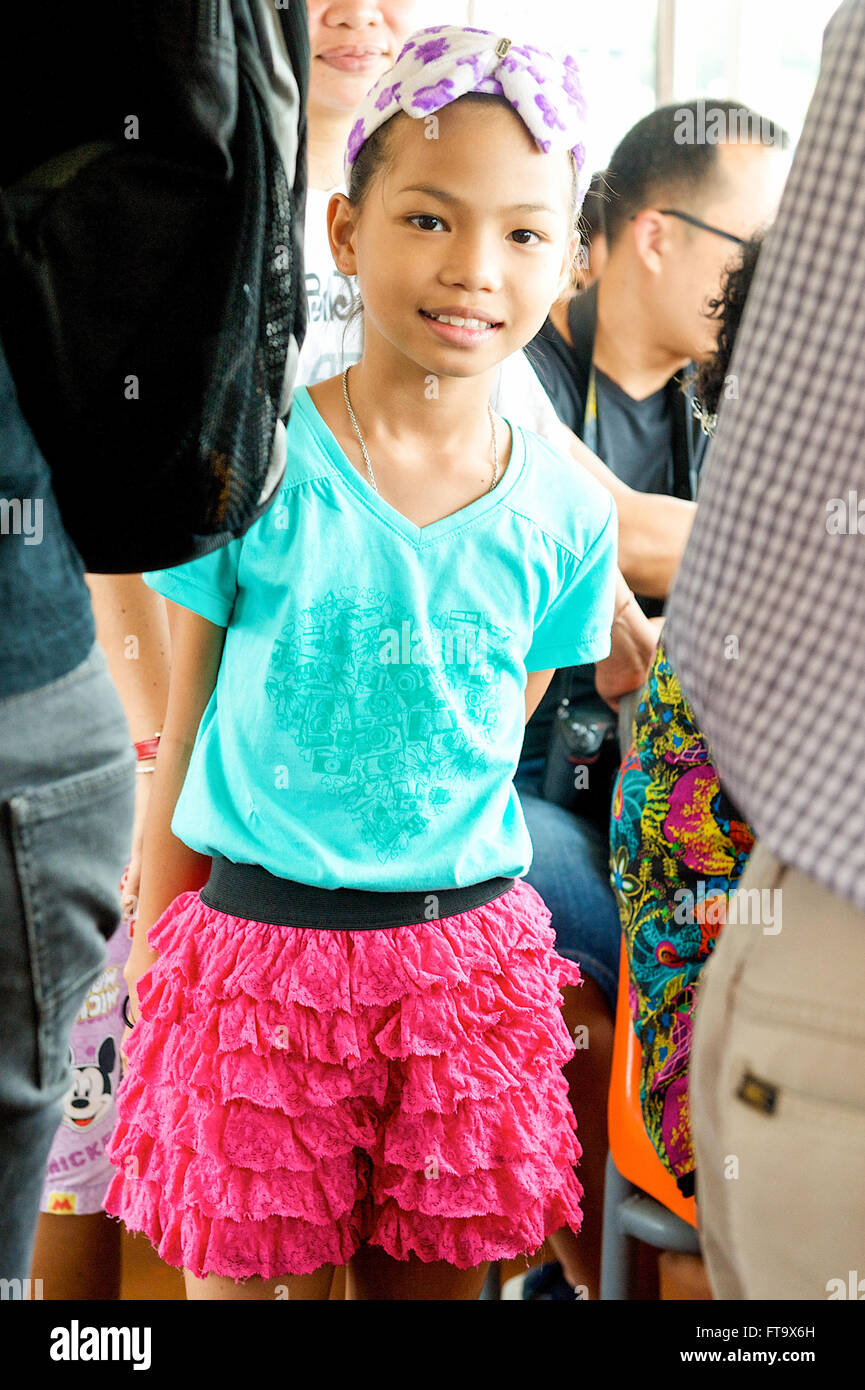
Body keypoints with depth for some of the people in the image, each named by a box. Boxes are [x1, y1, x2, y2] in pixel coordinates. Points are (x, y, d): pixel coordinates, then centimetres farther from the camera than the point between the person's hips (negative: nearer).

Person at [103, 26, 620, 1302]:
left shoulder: (566, 518, -2)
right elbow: (182, 731, -2)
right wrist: (155, 957, 2)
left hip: (461, 947, 2)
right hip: (256, 944, -2)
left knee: (434, 1270, 14)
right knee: (238, 1268, 10)